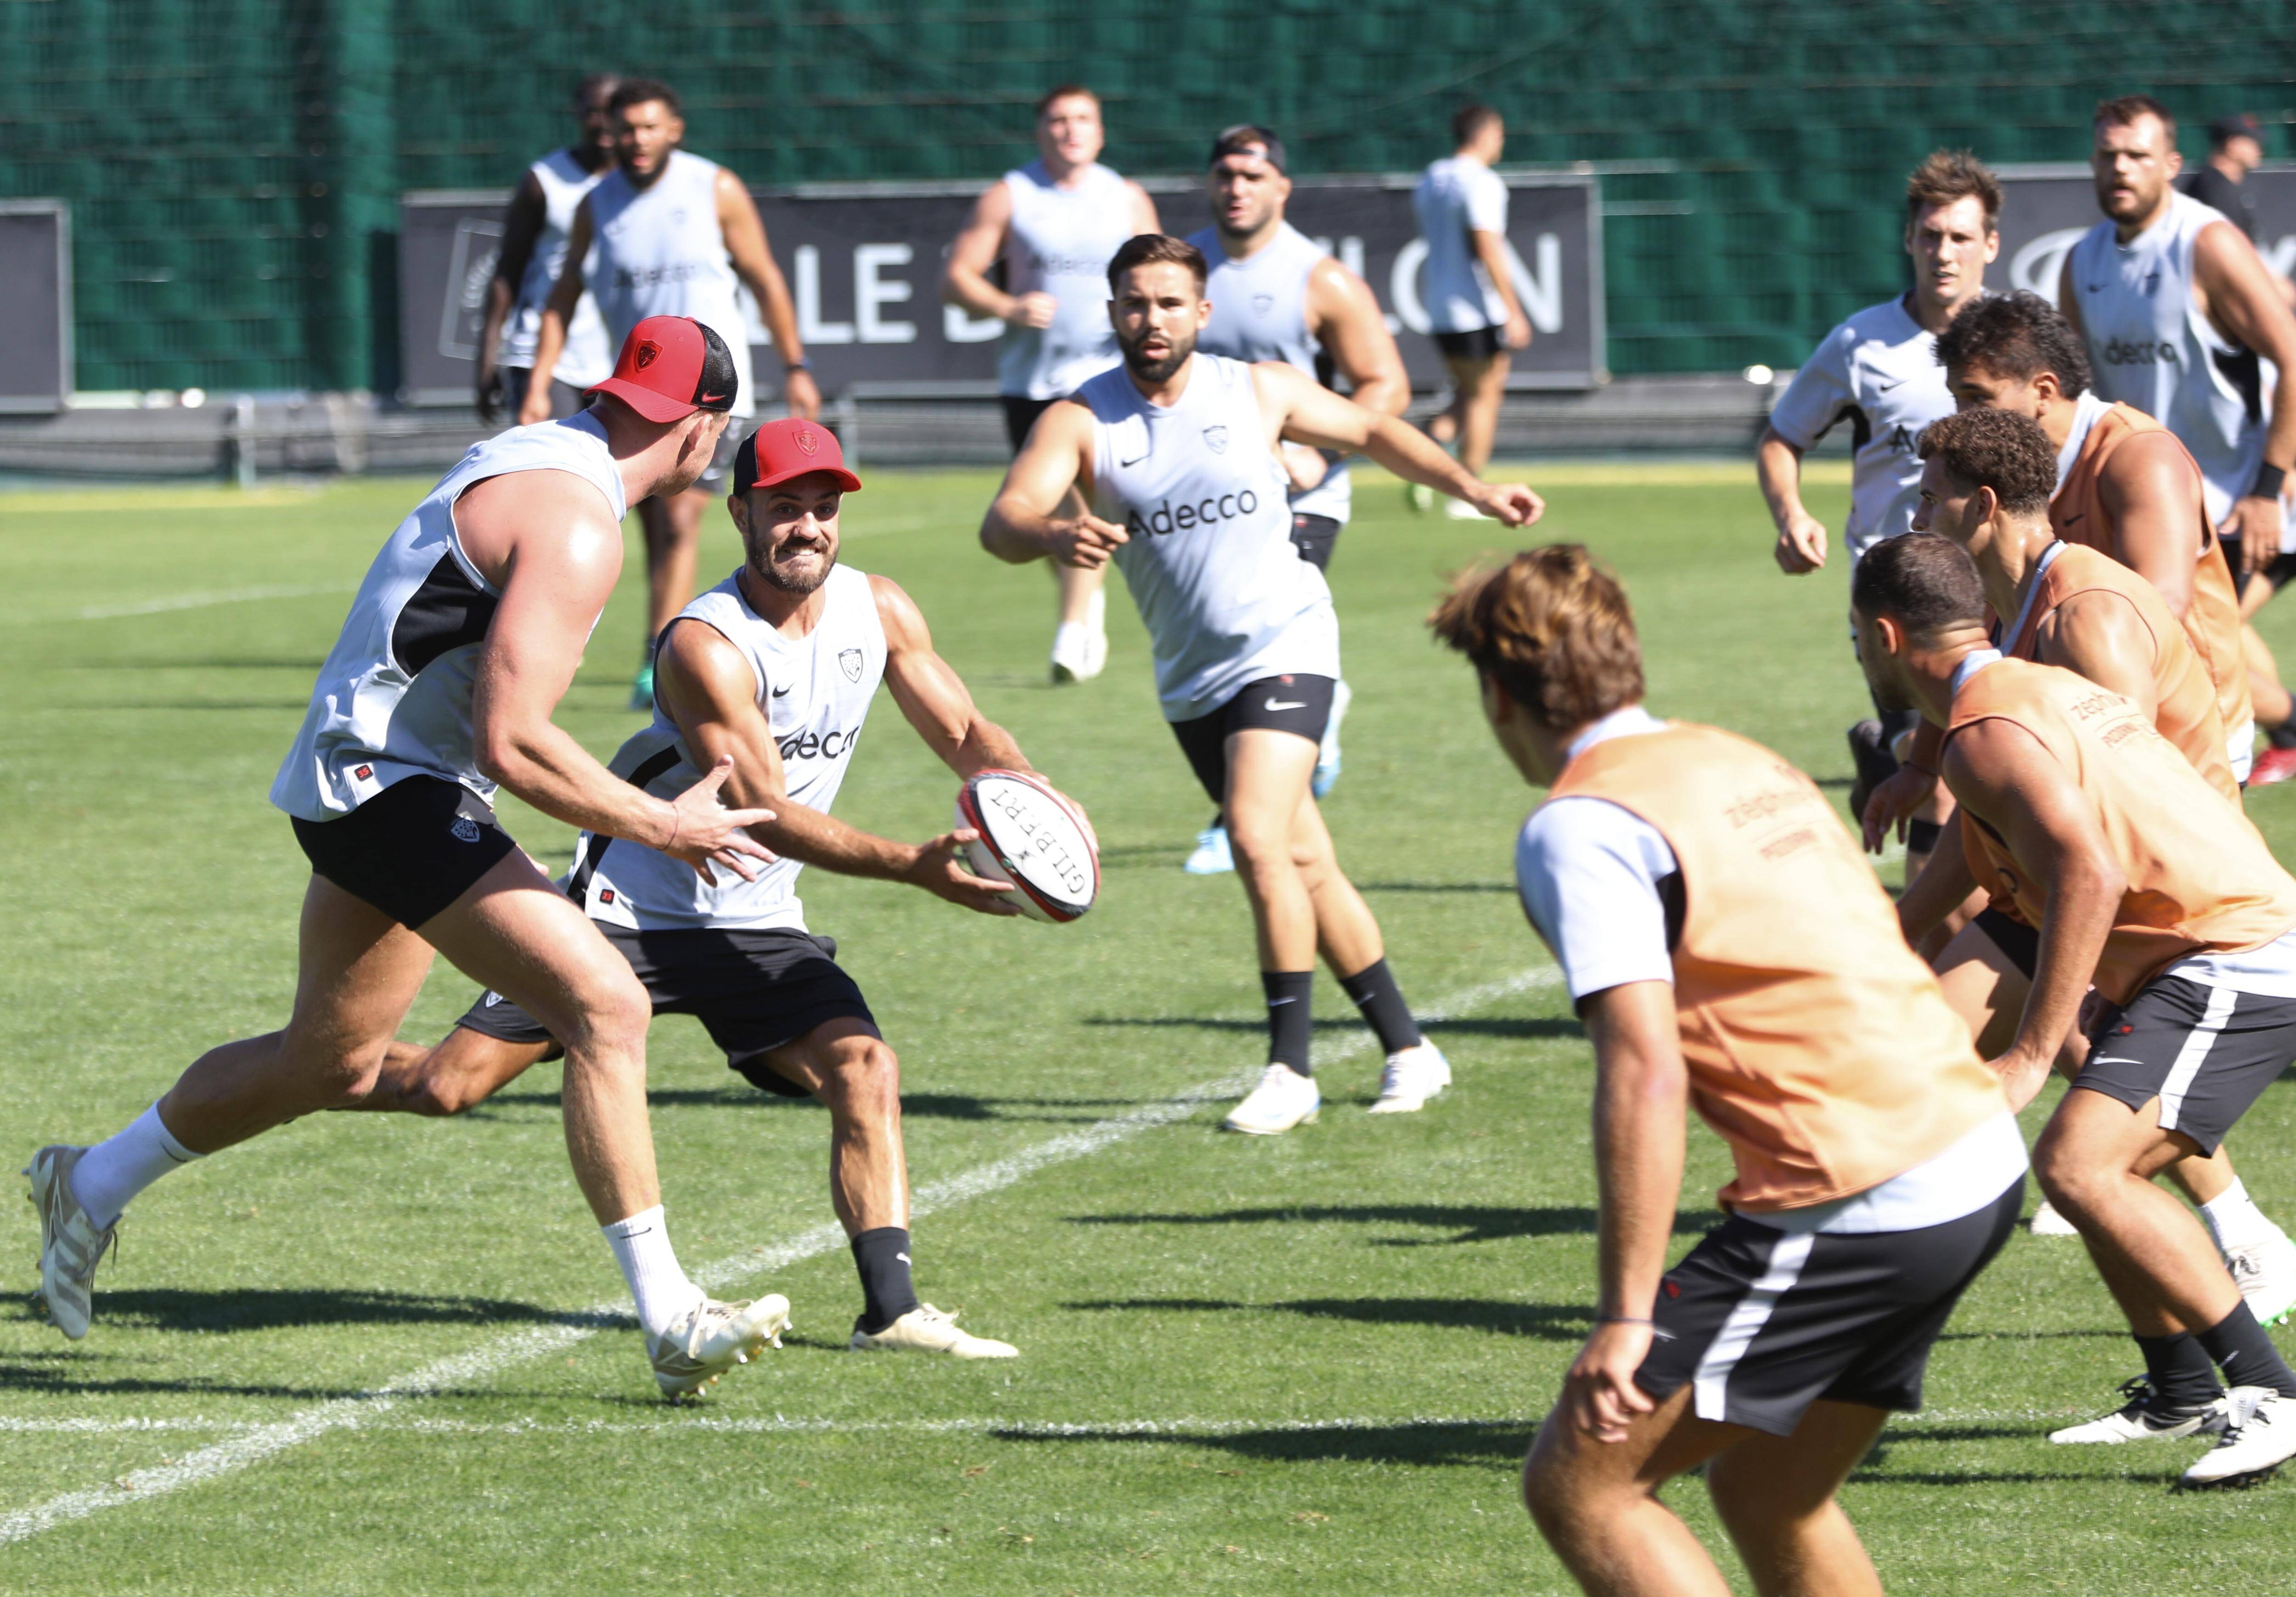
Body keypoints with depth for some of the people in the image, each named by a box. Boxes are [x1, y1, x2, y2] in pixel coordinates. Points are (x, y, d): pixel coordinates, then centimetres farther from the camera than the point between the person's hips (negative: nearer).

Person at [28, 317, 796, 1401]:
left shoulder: (530, 454, 10)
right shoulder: (574, 525, -20)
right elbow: (510, 744, -26)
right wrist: (664, 828, -17)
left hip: (352, 778, 10)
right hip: (387, 784, -10)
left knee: (329, 1065, 24)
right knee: (605, 1007, -17)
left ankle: (92, 1186, 43)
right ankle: (669, 1322, -19)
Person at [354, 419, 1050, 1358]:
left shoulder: (877, 611, -2)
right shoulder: (706, 645, -23)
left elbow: (966, 734, 5)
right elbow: (767, 813, -26)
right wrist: (915, 868, -35)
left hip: (758, 927, 5)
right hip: (627, 913, -5)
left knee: (864, 1068, -18)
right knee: (447, 1087, -8)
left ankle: (889, 1307, -17)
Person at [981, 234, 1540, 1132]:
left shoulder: (1260, 392, -2)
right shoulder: (1080, 421, -6)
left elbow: (1372, 432, 15)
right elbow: (1003, 521, -21)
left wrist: (1478, 492, 11)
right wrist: (1054, 536, -43)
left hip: (1284, 644, -3)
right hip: (1190, 679, 3)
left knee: (1256, 836, -22)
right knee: (1305, 867, 10)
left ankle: (1291, 1068, -17)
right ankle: (1407, 1050, 22)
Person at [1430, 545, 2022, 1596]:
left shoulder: (1578, 829, -9)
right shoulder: (1747, 762, 18)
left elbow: (1645, 1074, -19)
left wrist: (1623, 1319, -18)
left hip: (1858, 1210, -9)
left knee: (1576, 1482, -2)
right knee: (1770, 1497, 23)